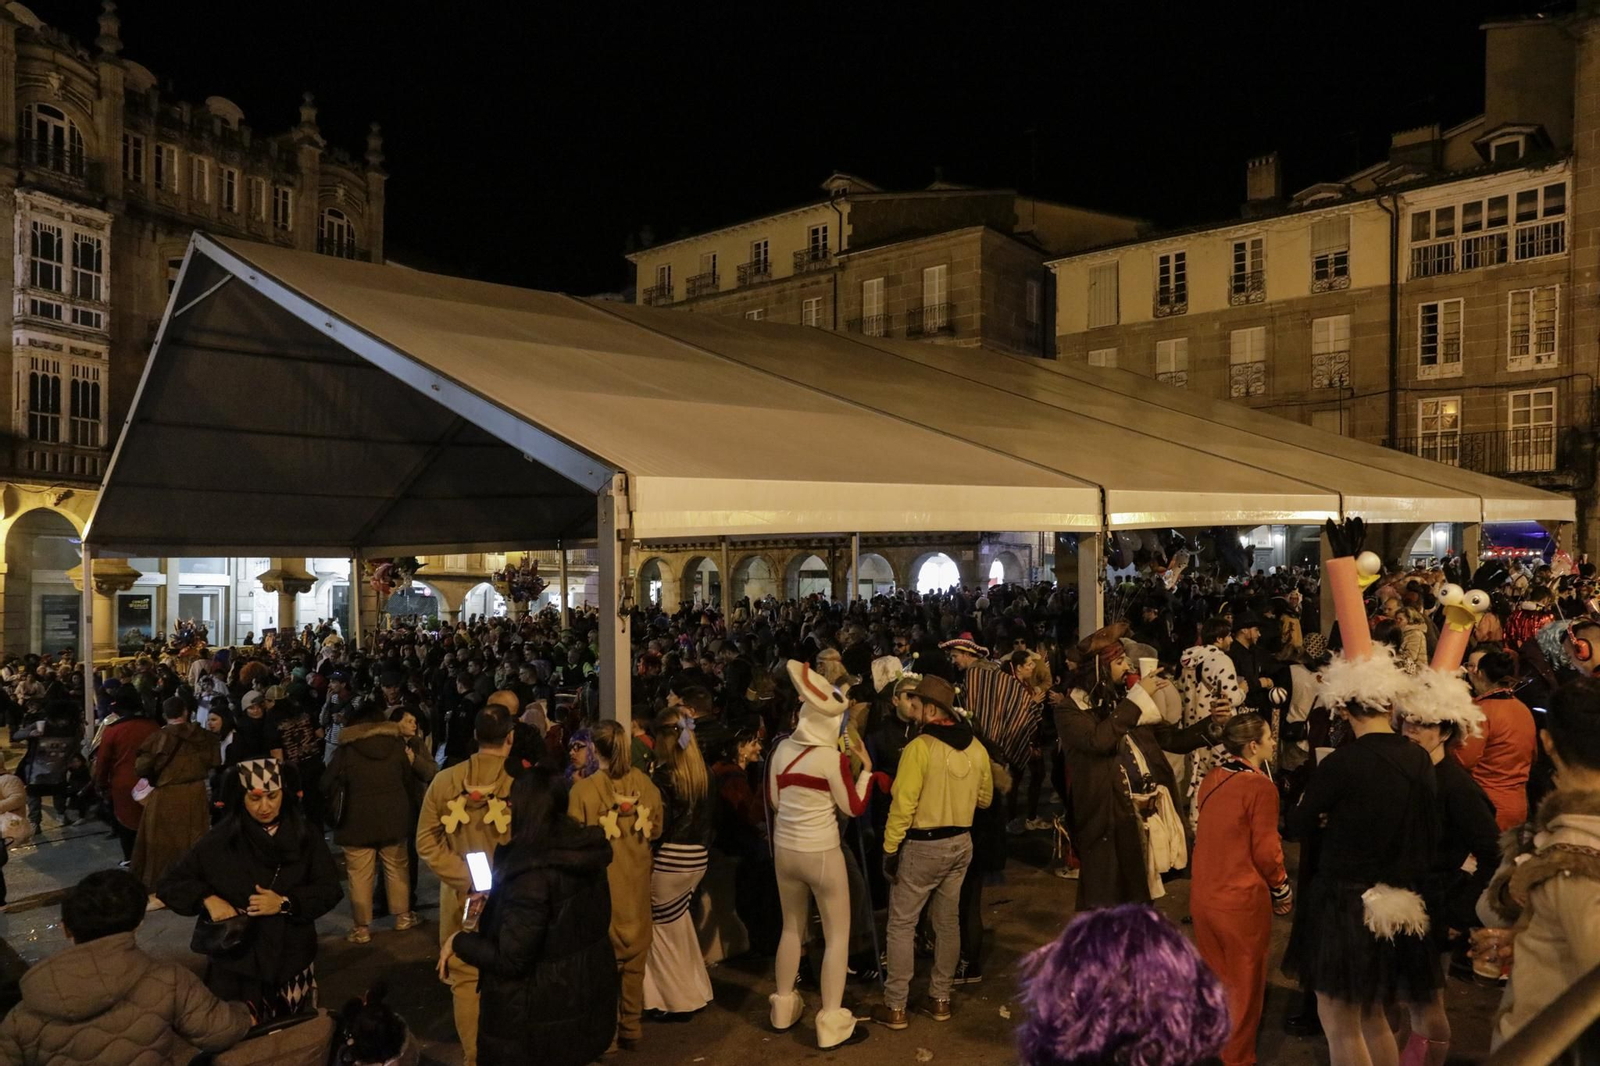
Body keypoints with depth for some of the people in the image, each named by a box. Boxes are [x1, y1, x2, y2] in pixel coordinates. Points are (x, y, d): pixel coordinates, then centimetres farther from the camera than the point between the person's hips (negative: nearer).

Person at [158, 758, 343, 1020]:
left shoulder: (306, 835, -1)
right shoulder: (220, 840, -4)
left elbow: (330, 890, -1)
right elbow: (170, 884, 2)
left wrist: (285, 903, -16)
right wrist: (208, 898, -16)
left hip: (292, 960, 1)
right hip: (235, 963, -1)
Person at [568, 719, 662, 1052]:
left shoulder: (583, 789, -19)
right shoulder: (645, 783, -7)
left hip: (600, 883, -3)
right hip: (636, 883, 3)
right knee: (634, 954, 17)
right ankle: (631, 1028, 27)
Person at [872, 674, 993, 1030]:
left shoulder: (920, 746, -20)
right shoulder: (976, 747, 0)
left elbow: (903, 804, -20)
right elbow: (985, 798, 12)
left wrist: (890, 848, -12)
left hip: (922, 846, -6)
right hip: (960, 843, 6)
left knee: (901, 925, 5)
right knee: (948, 921, 16)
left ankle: (895, 1007, 10)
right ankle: (940, 999, 26)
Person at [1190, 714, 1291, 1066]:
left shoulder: (1211, 780, 2)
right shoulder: (1261, 786, -18)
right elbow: (1266, 851, -14)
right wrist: (1282, 890, 1)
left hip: (1203, 896, 6)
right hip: (1242, 901, -6)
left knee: (1214, 978, 22)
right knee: (1243, 985, 12)